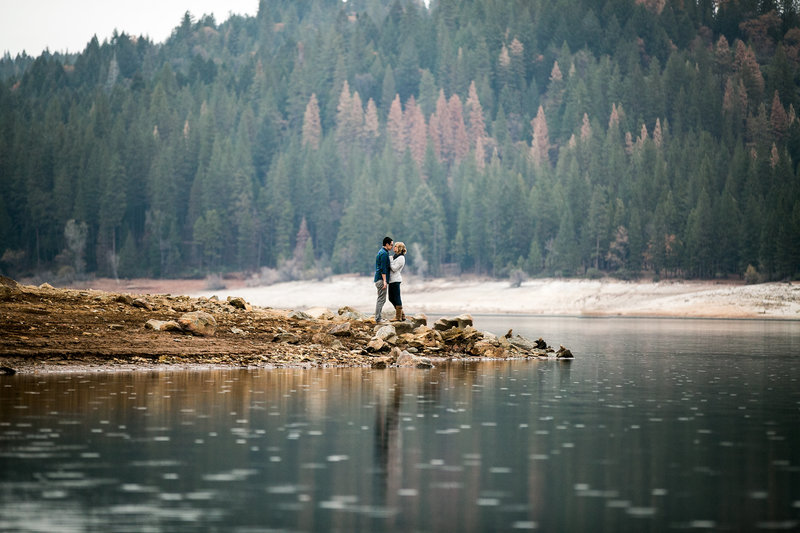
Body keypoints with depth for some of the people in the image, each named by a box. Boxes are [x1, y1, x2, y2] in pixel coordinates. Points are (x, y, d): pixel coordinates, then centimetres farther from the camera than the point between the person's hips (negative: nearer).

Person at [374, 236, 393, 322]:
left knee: (381, 299, 13)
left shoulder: (380, 252, 18)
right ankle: (378, 318, -10)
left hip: (378, 279, 10)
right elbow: (383, 268, -20)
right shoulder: (384, 253, -14)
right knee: (381, 299, -9)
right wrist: (384, 281, -23)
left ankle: (377, 318, 13)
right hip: (381, 279, -10)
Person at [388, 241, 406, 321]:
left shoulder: (401, 258, -13)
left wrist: (389, 261, -11)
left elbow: (394, 269, -17)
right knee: (391, 298, 13)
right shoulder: (395, 256, 16)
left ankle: (398, 317, 1)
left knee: (396, 298, -4)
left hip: (395, 280, -10)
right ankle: (402, 315, 19)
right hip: (392, 279, 10)